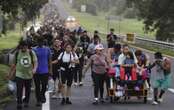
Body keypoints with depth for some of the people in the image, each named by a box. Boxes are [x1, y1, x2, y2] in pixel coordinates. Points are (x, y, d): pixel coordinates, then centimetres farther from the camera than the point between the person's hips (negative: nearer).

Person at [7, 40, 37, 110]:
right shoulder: (17, 53, -1)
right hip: (19, 75, -1)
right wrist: (10, 73, 12)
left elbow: (35, 62, -9)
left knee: (28, 90, 15)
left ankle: (26, 102, 35)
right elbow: (14, 64, 9)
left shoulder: (31, 53, -5)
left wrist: (34, 69, -30)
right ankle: (19, 104, -2)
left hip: (29, 75, 1)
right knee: (19, 90, -10)